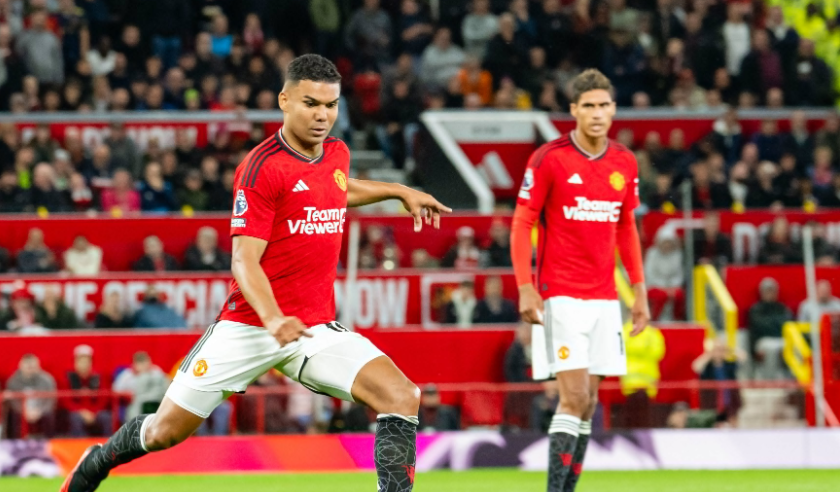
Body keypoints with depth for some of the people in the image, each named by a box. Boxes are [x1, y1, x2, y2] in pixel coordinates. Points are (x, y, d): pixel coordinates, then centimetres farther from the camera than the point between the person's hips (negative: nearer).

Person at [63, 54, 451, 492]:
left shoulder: (337, 153, 7)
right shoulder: (263, 166, -14)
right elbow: (244, 261, -21)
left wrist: (398, 191, 32)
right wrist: (273, 319, -36)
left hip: (316, 328, 5)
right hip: (247, 326, -5)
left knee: (402, 397, -18)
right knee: (165, 431, 2)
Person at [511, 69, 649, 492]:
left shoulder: (625, 163, 8)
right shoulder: (549, 159, -7)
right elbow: (522, 223, -5)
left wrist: (639, 291, 14)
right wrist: (525, 287, -13)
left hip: (605, 298, 5)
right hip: (560, 296, -5)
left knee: (588, 401, 6)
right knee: (574, 397, -13)